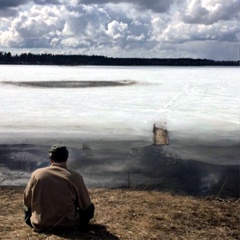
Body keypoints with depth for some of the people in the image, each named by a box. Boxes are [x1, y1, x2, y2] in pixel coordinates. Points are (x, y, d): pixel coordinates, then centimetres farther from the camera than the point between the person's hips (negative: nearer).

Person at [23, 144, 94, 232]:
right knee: (90, 208, 21)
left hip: (40, 225, 1)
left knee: (27, 208, 30)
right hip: (68, 224, 0)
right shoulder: (76, 177, -13)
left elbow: (26, 201, 5)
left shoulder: (37, 174, -8)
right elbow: (85, 205, -3)